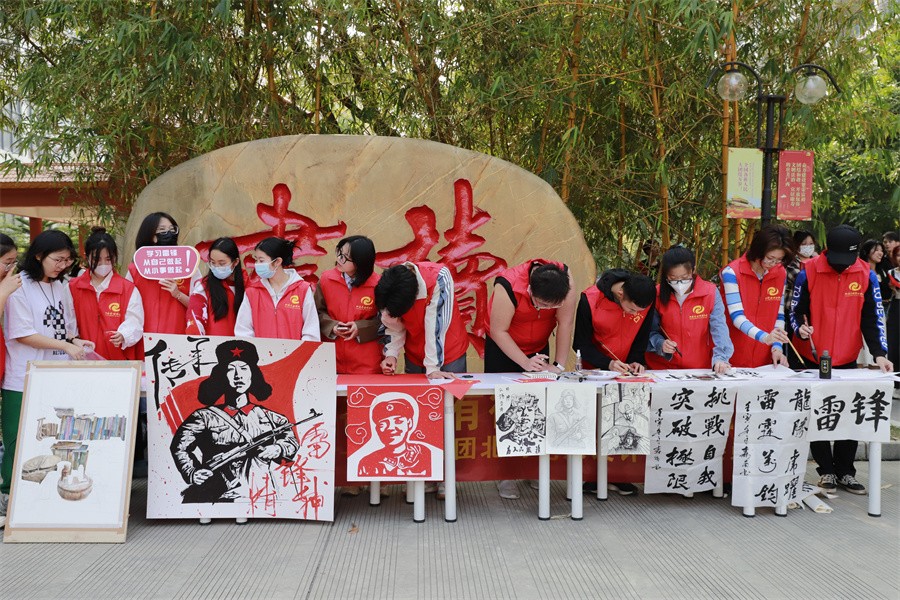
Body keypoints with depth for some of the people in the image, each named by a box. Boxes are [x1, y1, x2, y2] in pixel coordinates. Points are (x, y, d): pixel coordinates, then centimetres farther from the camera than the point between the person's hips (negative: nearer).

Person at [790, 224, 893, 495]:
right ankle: (826, 470, 18)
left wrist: (879, 353, -13)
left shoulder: (866, 275, -4)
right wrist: (800, 328, -24)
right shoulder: (809, 273, -10)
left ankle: (845, 471, 18)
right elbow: (796, 311, -2)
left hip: (848, 361, 2)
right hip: (812, 360, -2)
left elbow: (872, 318, -2)